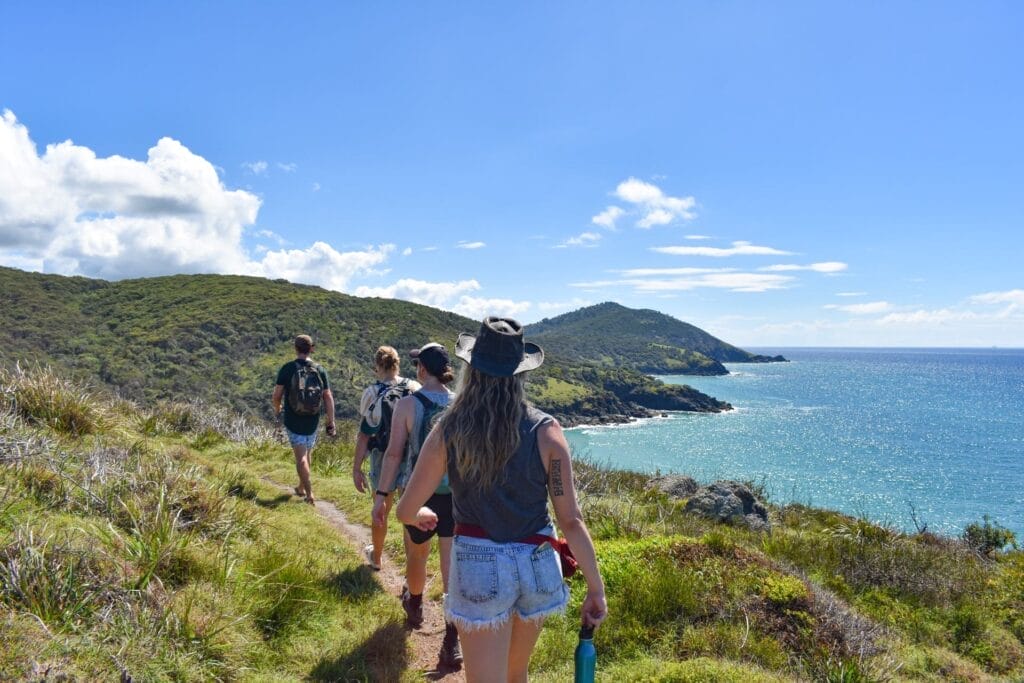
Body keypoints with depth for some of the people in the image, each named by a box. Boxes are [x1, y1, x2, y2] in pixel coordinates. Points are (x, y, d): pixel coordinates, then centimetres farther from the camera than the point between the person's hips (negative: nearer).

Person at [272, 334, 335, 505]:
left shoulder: (287, 369, -9)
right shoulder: (320, 370, -3)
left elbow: (276, 396, -7)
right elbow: (328, 398, -5)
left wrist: (277, 410, 14)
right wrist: (331, 422, 1)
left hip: (293, 421, -3)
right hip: (312, 421, 3)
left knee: (301, 457, -2)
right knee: (306, 454, 20)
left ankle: (309, 494, -10)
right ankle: (301, 488, 35)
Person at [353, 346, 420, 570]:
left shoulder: (372, 393, -11)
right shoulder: (416, 389, -5)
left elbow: (364, 434, -9)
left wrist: (356, 469, -2)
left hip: (383, 462, -1)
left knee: (381, 512, 20)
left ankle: (376, 557, 42)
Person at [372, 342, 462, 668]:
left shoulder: (408, 404, -10)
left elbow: (394, 453, -11)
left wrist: (381, 495, -4)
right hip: (457, 495, 1)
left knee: (417, 556, 23)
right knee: (453, 565, 3)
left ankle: (414, 606, 50)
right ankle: (452, 640, 0)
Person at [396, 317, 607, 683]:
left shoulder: (448, 431, -9)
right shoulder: (545, 430, -10)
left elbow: (406, 510, -2)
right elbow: (570, 520, -10)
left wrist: (420, 516, 22)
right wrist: (595, 587, -2)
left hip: (478, 568, -2)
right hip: (535, 566, 2)